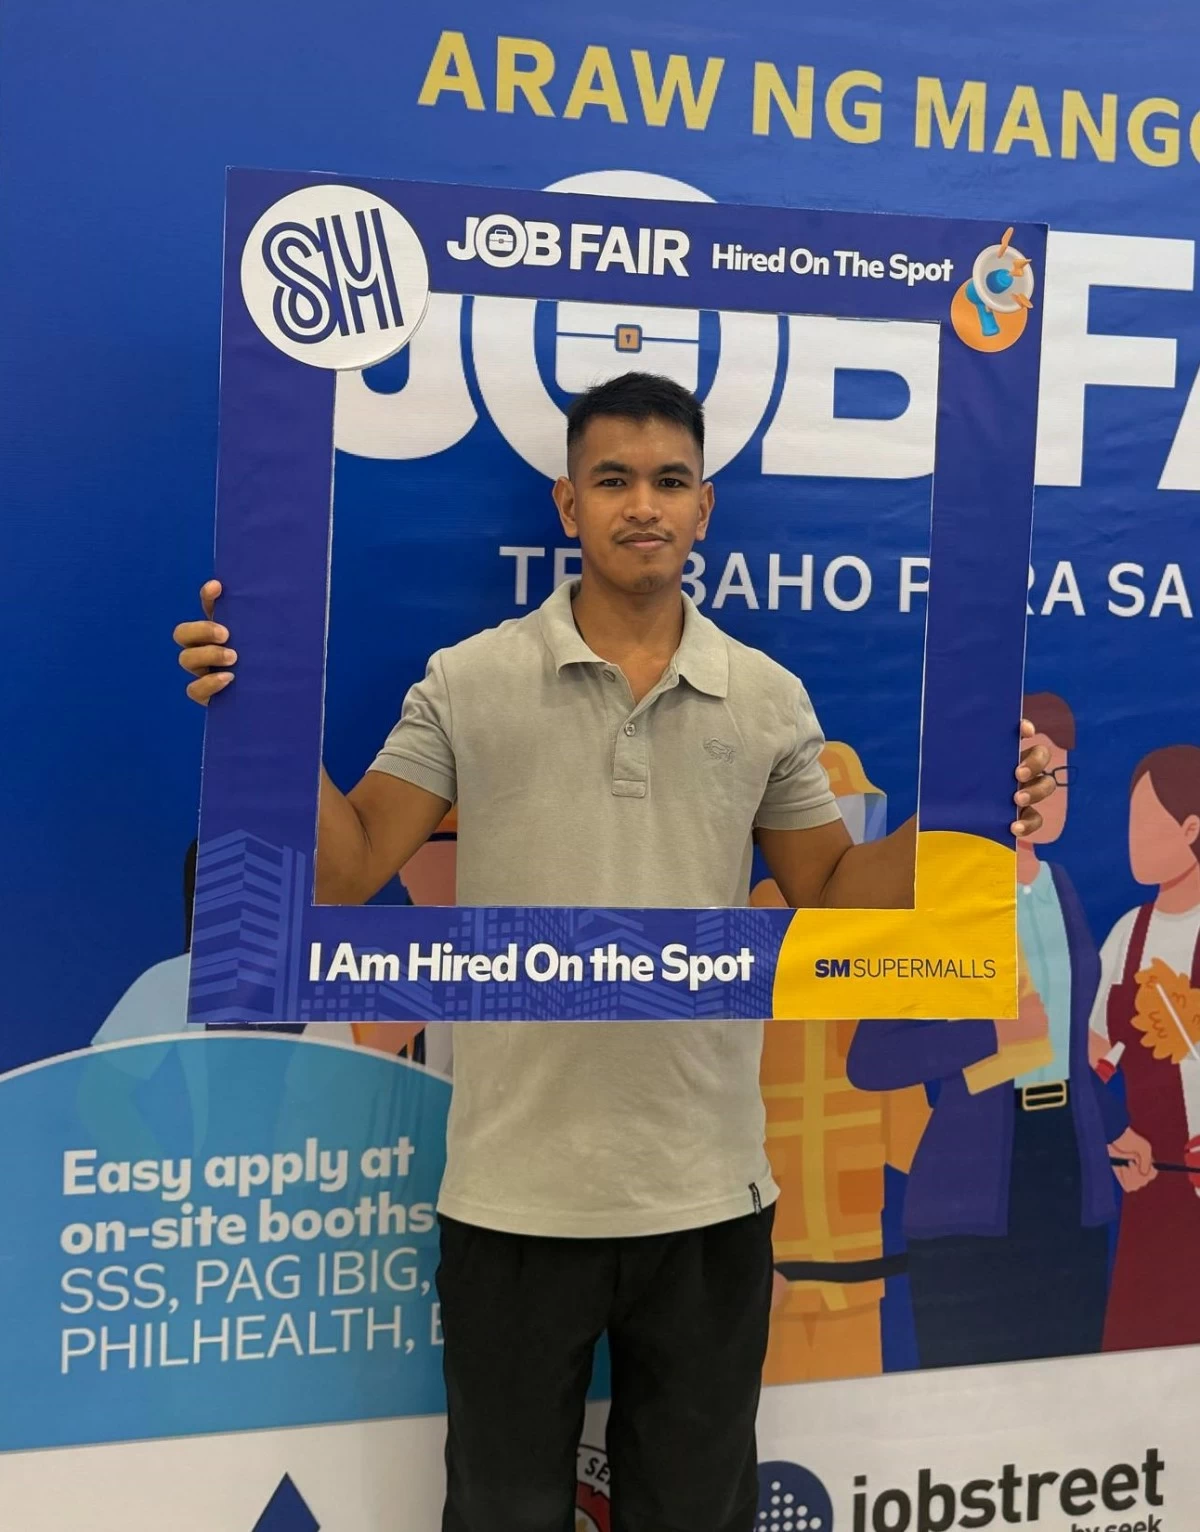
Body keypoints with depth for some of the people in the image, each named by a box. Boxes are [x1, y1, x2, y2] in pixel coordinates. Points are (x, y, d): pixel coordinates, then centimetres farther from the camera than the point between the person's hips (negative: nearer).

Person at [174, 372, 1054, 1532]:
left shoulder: (771, 699, 1)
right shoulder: (468, 681, -5)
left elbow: (829, 900, 7)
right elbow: (345, 875, -5)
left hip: (707, 1195, 2)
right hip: (516, 1193, -1)